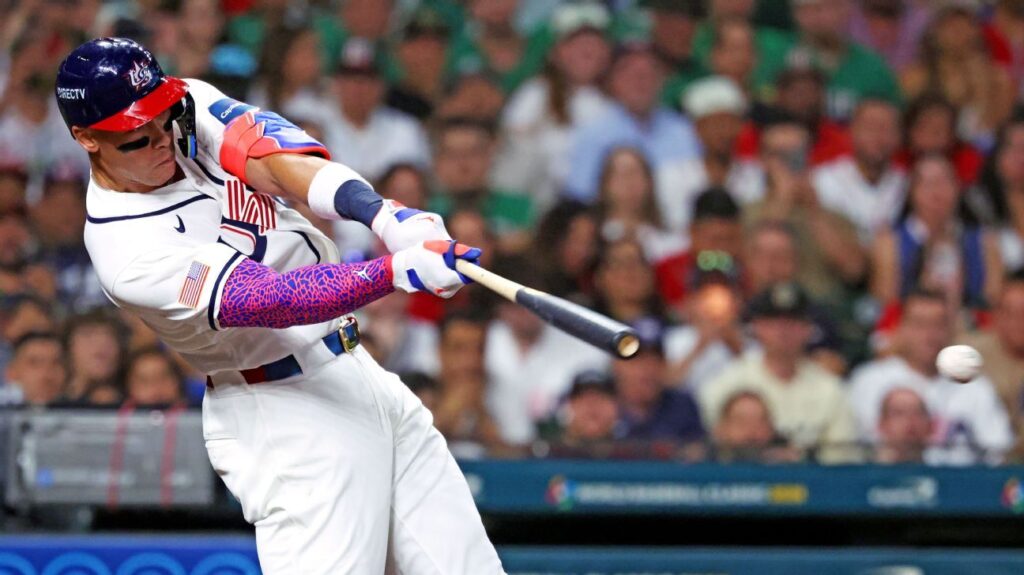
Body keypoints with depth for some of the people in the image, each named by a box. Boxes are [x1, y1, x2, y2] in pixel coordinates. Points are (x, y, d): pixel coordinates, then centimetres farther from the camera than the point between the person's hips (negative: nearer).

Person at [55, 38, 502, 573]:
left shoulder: (190, 106, -1)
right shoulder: (125, 251, -21)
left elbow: (277, 161, -17)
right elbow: (267, 299, -30)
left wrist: (386, 216, -36)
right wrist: (398, 271, -44)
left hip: (357, 367, 7)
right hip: (284, 414, -7)